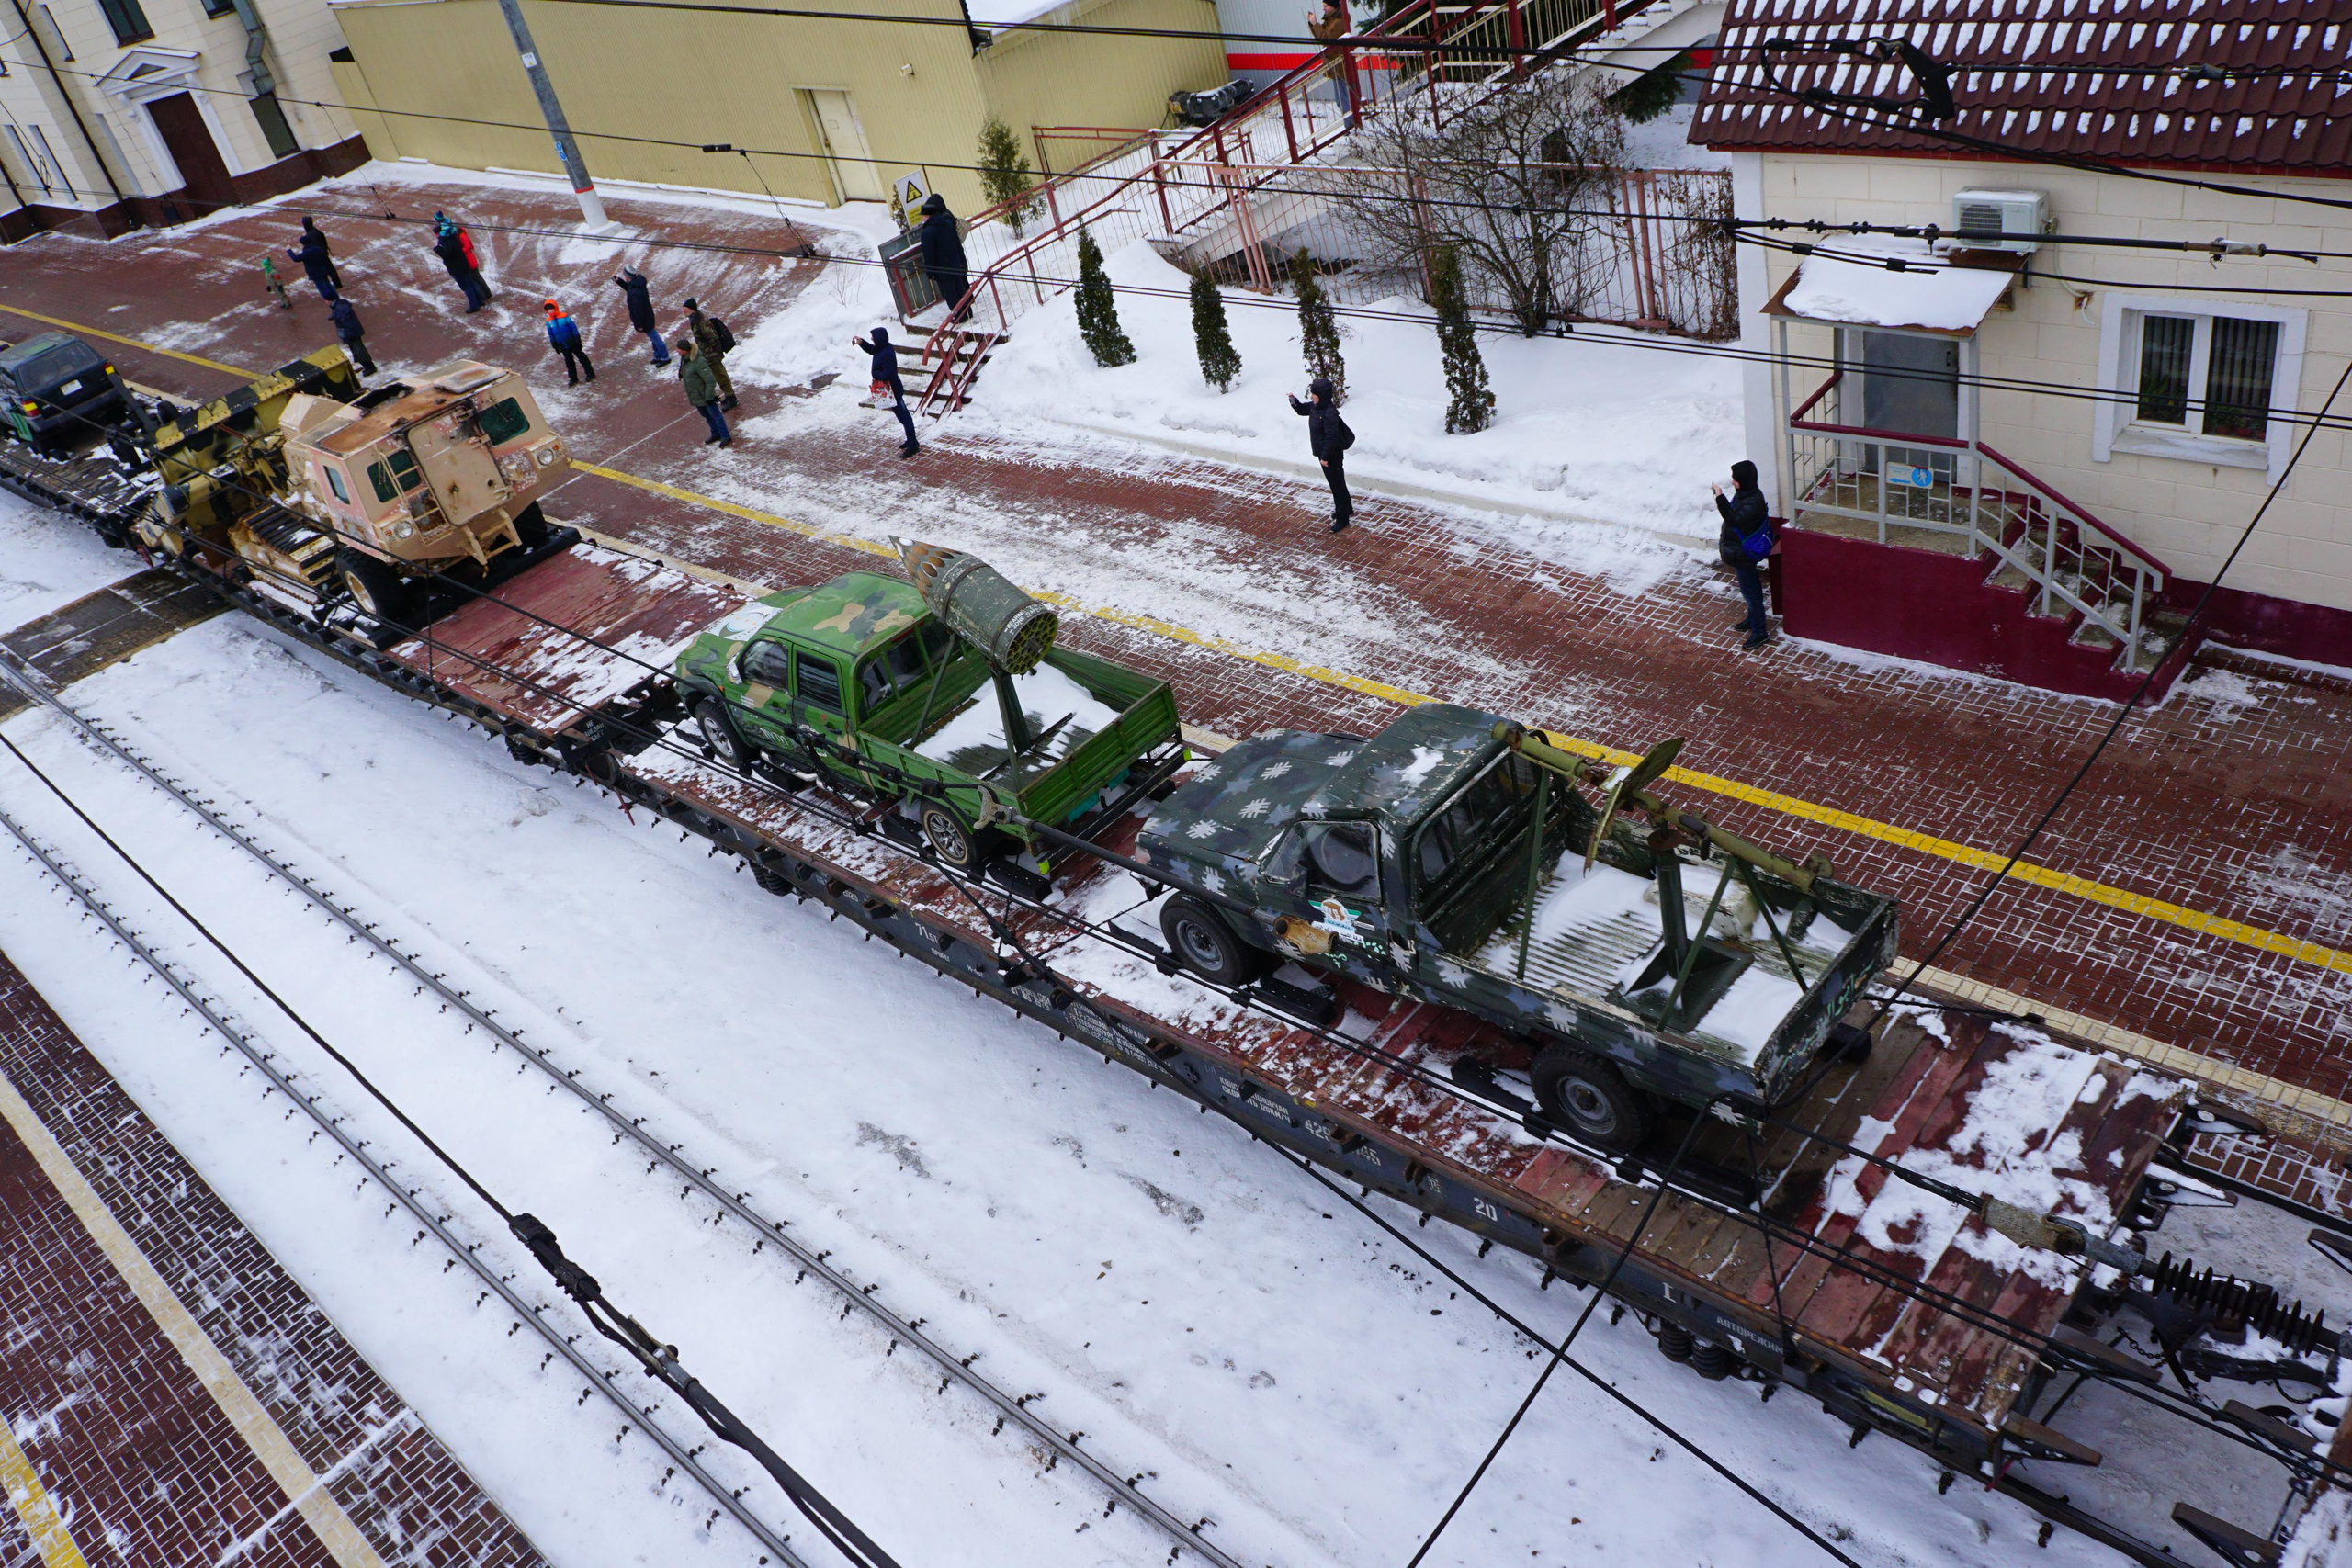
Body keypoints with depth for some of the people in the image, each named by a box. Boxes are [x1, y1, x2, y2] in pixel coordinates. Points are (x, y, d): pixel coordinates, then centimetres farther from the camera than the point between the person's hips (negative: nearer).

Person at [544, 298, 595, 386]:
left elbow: (573, 328, -10)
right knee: (569, 361, 11)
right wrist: (555, 346, 10)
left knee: (581, 357, 6)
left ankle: (590, 373, 17)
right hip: (562, 345, 4)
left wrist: (578, 340, -10)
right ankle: (573, 378, 19)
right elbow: (551, 335, 9)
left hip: (572, 342, -4)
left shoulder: (564, 316, -13)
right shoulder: (549, 321, 0)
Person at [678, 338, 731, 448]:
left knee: (715, 415, 6)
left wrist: (709, 397, -22)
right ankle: (715, 434, 40)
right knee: (706, 415, 23)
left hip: (704, 395, -9)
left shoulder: (698, 362, -30)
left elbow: (710, 381, -26)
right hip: (695, 396, 9)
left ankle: (726, 437, 19)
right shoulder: (684, 358, -4)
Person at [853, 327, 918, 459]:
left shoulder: (886, 355, -28)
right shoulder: (883, 349, 3)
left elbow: (887, 375, -31)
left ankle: (913, 445, 2)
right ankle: (912, 441, 31)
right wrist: (861, 342, 7)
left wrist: (873, 372, -15)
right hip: (892, 389, 11)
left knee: (904, 417, -3)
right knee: (903, 415, 19)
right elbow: (871, 349, 24)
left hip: (892, 391, -11)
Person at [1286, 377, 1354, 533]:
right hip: (1324, 453, 10)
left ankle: (1342, 518, 13)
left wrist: (1325, 456, -23)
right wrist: (1294, 401, -4)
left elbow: (1332, 437, -27)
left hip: (1332, 456, -10)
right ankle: (1347, 510, 38)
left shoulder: (1330, 413, -28)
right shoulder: (1315, 406, 0)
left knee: (1337, 485, 2)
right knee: (1335, 483, 22)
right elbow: (1302, 410, 17)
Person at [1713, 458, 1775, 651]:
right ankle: (1753, 618, 43)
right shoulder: (1742, 493, 0)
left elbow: (1734, 520, -42)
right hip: (1739, 550, 10)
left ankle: (1759, 632, 11)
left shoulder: (1754, 501, -30)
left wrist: (1721, 498, -43)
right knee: (1751, 588, 26)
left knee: (1750, 592, 1)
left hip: (1745, 554, -10)